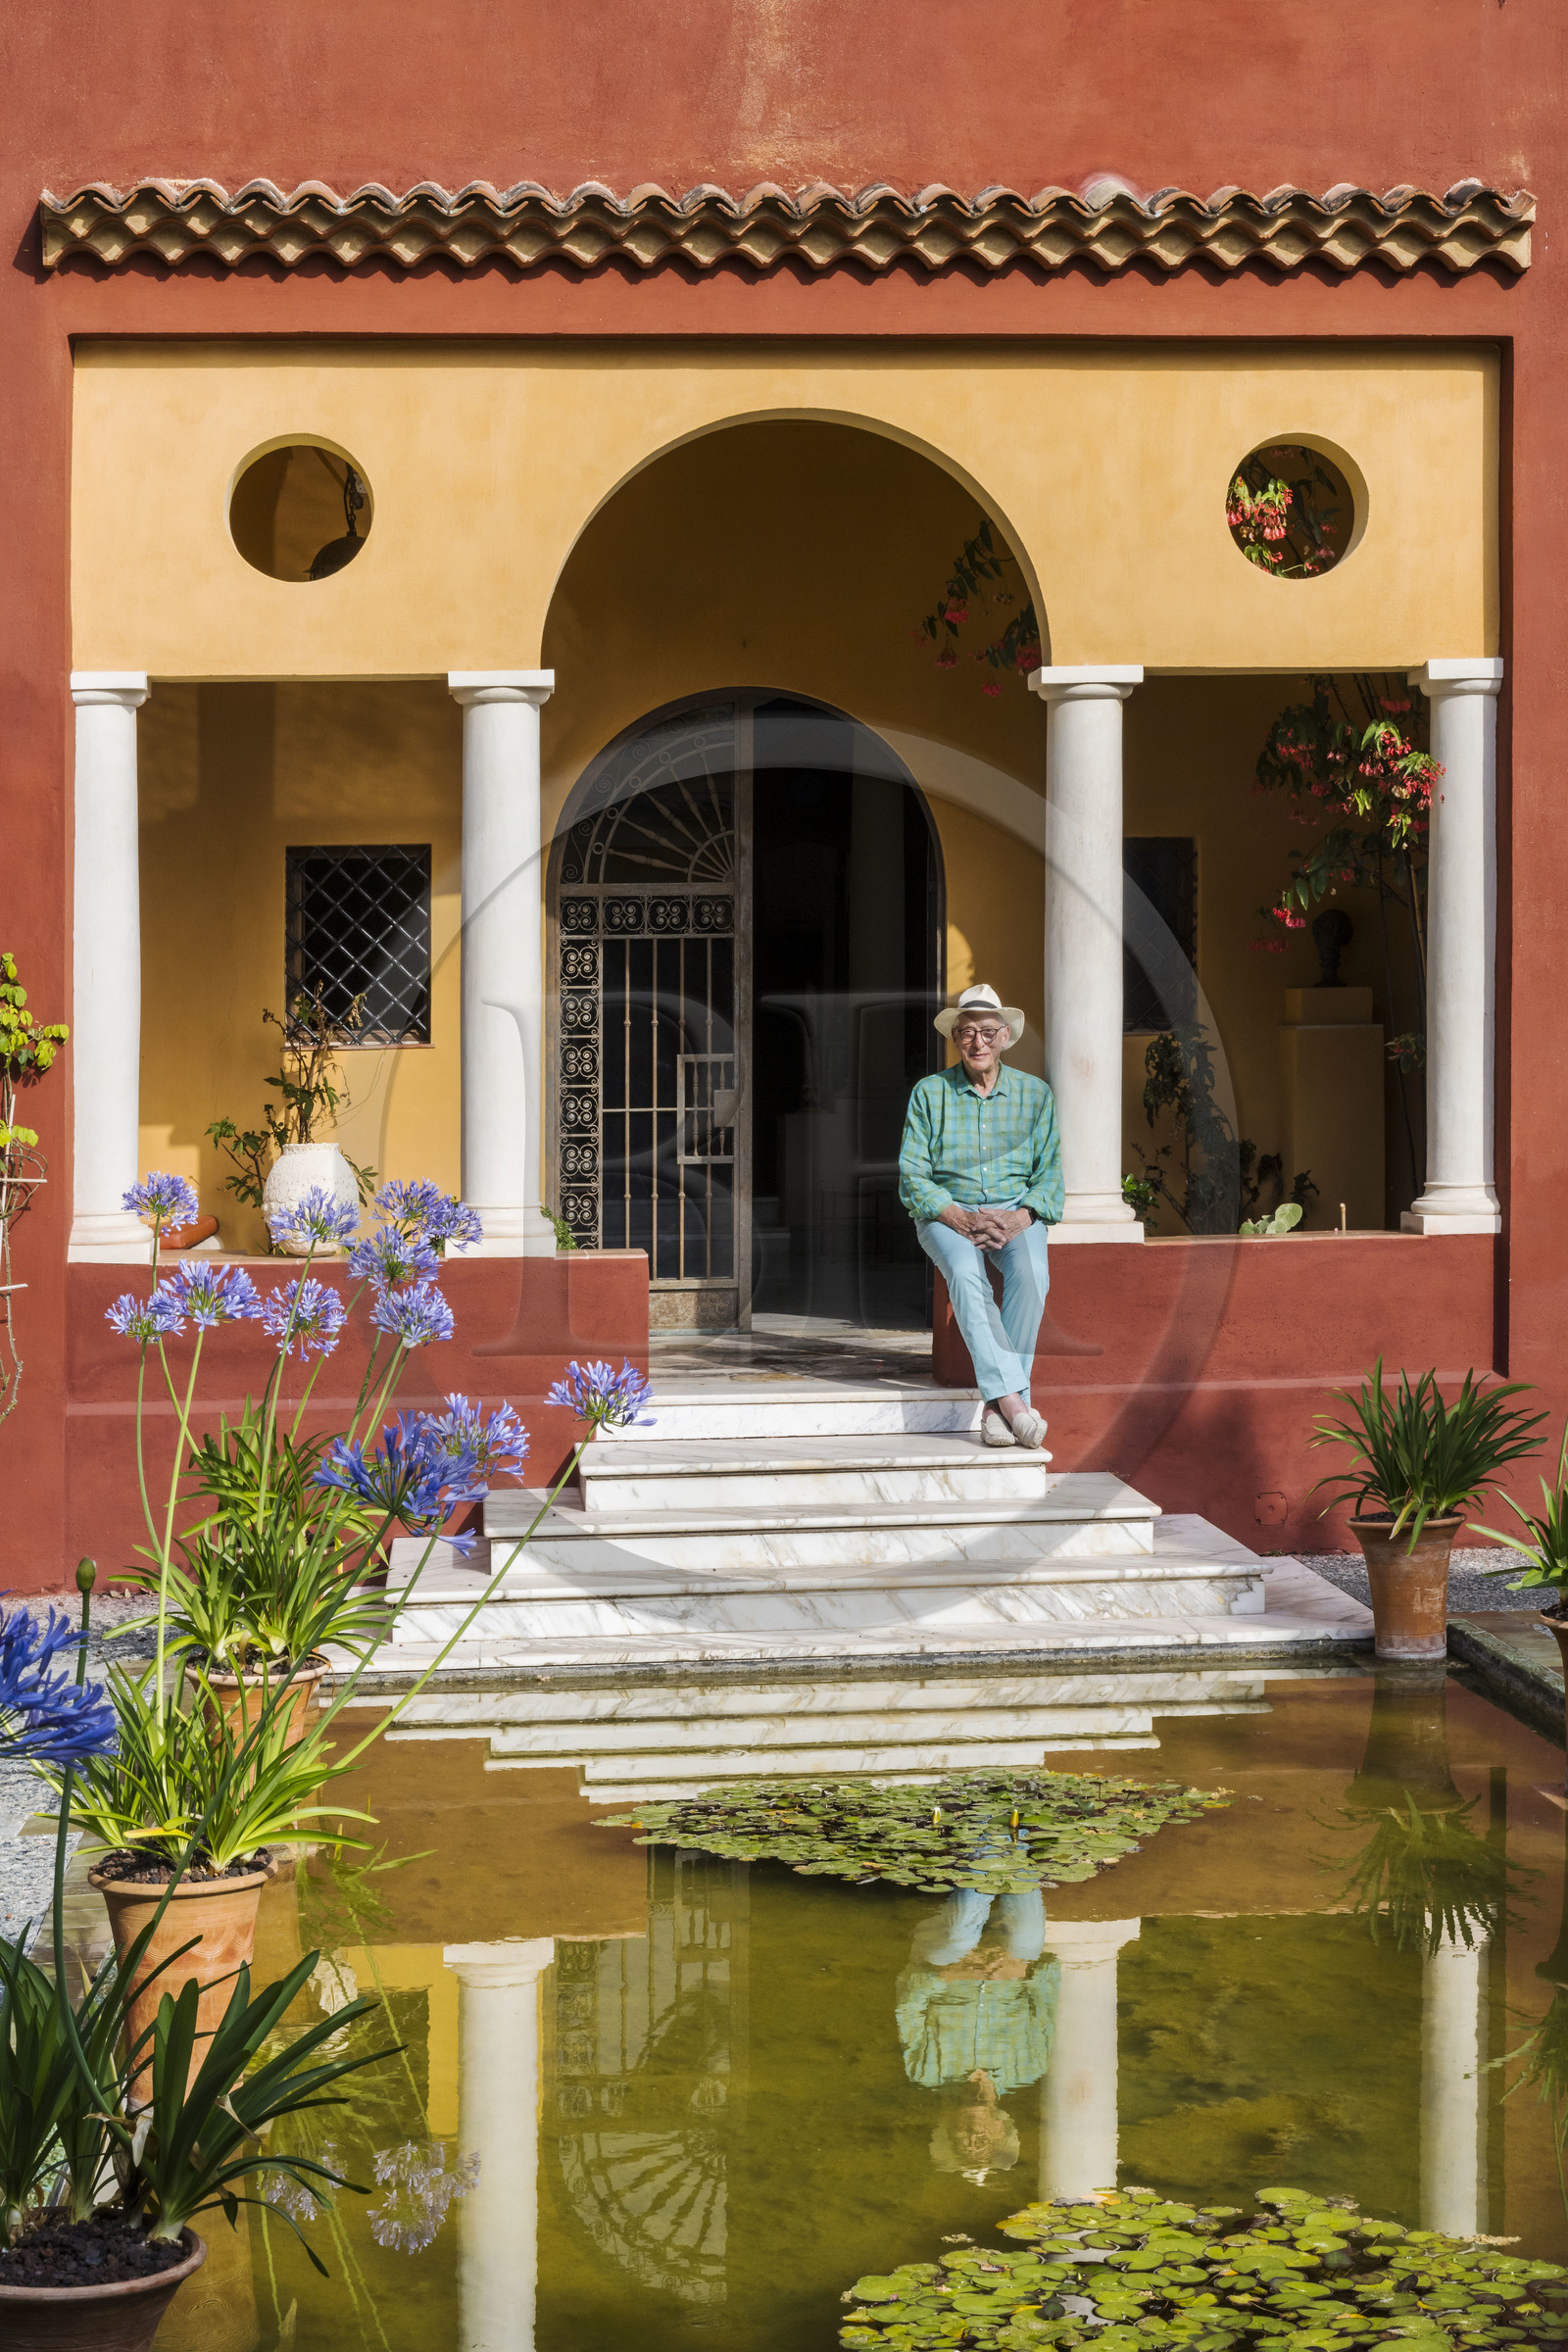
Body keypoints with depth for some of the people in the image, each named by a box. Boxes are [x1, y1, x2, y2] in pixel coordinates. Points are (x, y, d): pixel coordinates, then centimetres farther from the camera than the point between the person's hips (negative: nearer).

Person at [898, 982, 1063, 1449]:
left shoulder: (1034, 1093, 7)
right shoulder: (930, 1093, 3)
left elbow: (1050, 1173, 4)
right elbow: (912, 1176, -1)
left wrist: (1019, 1219, -16)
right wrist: (961, 1219, -17)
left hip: (1017, 1212, 1)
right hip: (946, 1213, -1)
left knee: (1030, 1272, -33)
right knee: (965, 1273, -36)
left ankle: (997, 1408, -33)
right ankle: (1011, 1397, -43)